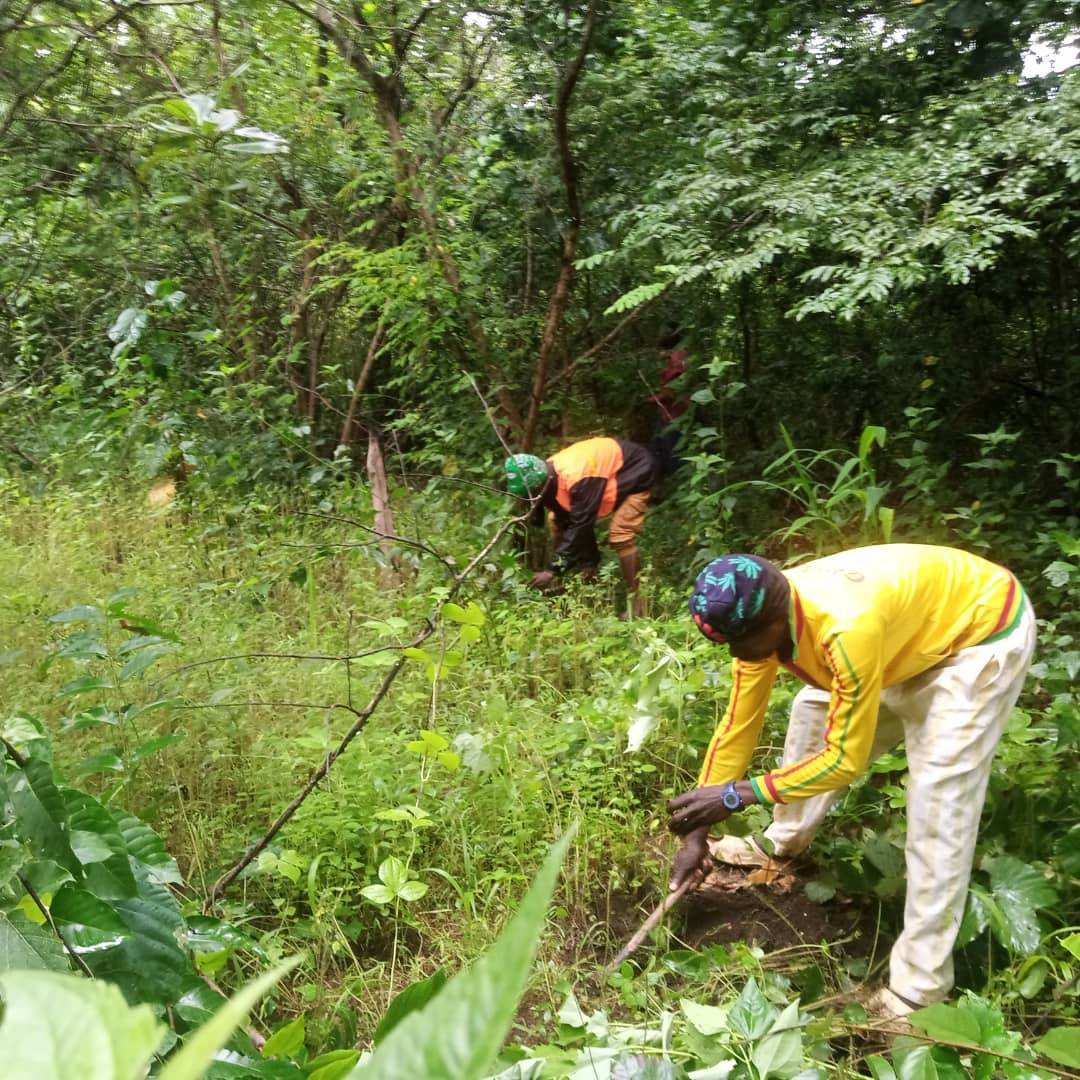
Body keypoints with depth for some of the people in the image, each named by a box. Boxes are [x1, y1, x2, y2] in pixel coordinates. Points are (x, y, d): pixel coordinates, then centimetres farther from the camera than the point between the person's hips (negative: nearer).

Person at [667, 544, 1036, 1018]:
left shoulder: (849, 628, -41)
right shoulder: (761, 616, -16)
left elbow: (845, 757, -30)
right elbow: (736, 727, -7)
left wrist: (736, 795, -28)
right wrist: (696, 833, -5)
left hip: (984, 629, -8)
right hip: (914, 624, 8)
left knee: (939, 797, -15)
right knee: (814, 711, 13)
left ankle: (920, 983, -6)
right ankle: (784, 840, 35)